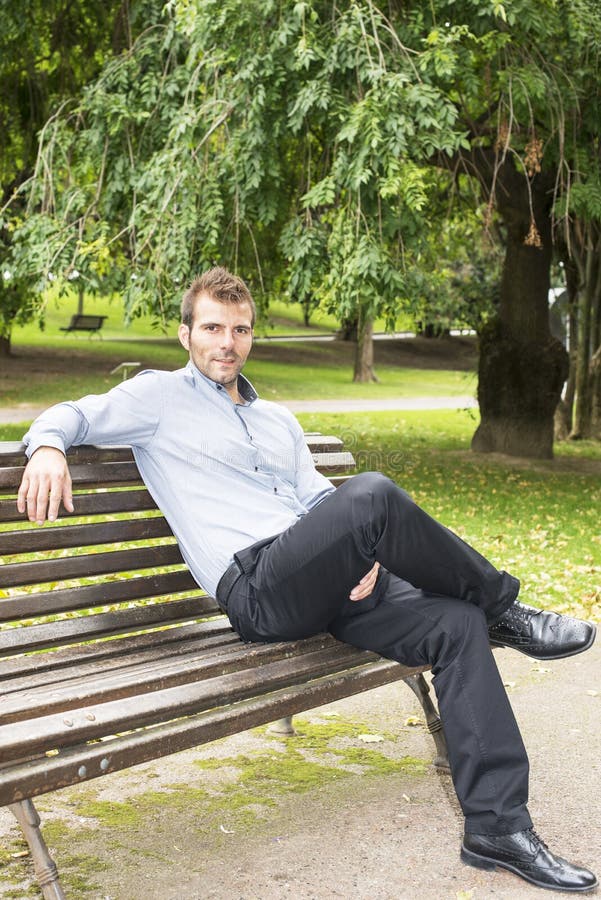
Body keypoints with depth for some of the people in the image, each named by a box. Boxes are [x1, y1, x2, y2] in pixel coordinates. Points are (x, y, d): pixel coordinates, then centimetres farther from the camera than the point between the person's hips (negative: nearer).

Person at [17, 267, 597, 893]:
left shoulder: (279, 421, 30)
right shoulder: (161, 396, 13)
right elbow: (71, 416, 6)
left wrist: (367, 554, 1)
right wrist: (47, 446, -20)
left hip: (333, 585, 7)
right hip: (257, 588, -7)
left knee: (457, 624, -17)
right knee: (372, 494, -33)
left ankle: (498, 828, -14)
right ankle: (503, 607, -9)